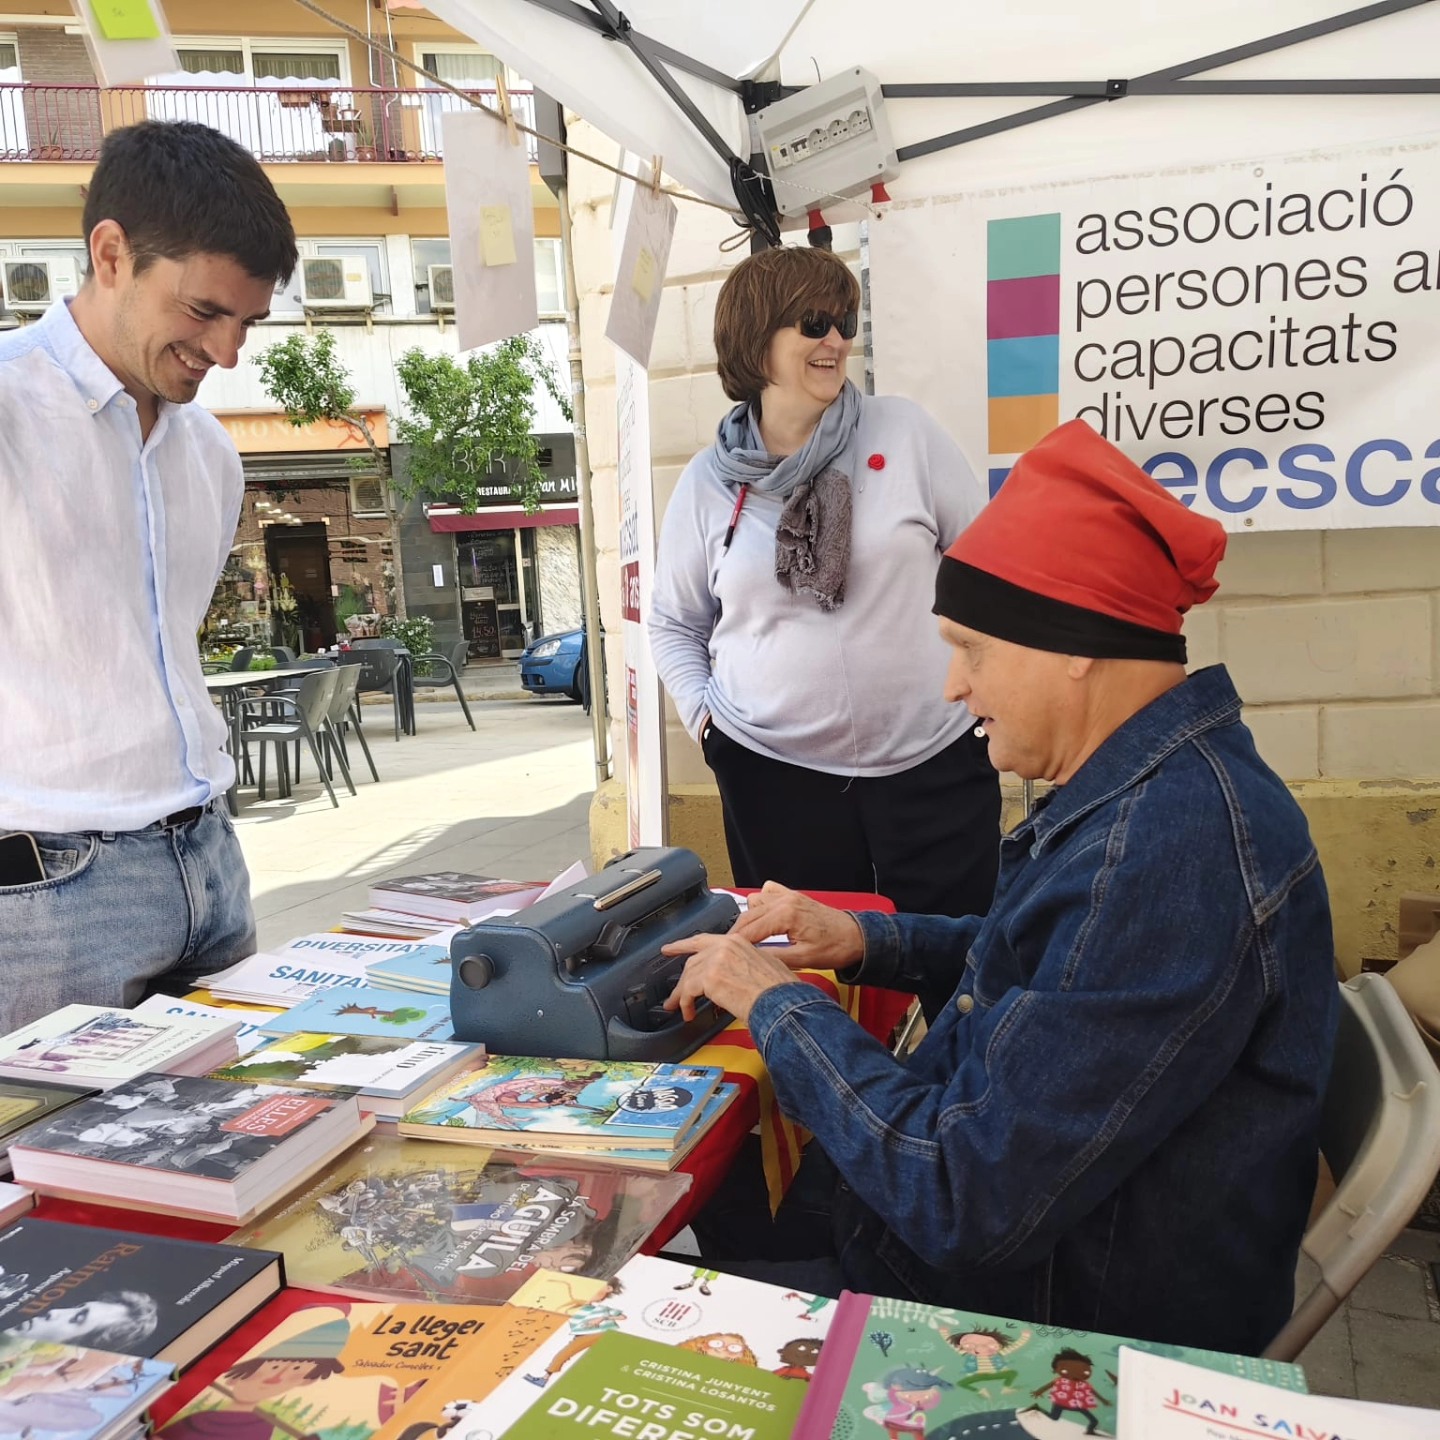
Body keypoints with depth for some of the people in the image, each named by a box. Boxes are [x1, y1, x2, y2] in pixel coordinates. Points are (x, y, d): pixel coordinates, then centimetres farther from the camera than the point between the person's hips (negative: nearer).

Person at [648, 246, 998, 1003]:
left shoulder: (905, 432, 0)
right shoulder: (707, 481, 3)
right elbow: (673, 621, 15)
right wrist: (704, 715, 3)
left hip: (933, 762, 0)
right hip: (774, 773, 1)